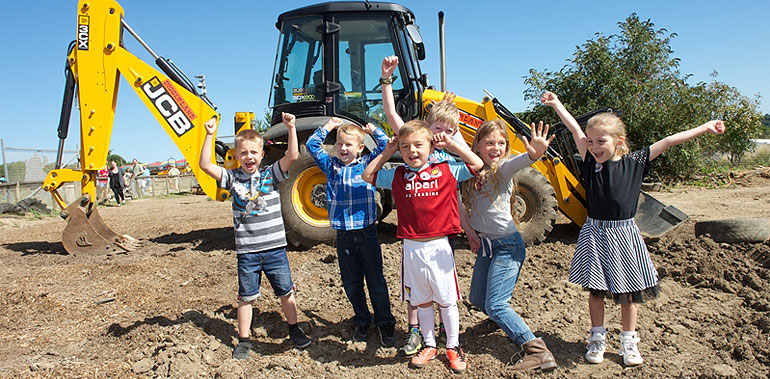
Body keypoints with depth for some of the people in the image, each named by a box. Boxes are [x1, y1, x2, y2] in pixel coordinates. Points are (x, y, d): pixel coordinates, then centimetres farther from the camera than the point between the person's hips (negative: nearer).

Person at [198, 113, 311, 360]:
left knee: (286, 292, 12)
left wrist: (291, 128, -19)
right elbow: (205, 165, -9)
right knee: (246, 296, 10)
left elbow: (293, 156, -12)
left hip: (275, 247, 0)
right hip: (246, 251, 0)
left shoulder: (271, 174, 0)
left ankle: (294, 330, 31)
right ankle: (243, 340, 24)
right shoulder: (232, 178, 1)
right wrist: (210, 136, -15)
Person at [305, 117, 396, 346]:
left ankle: (384, 323, 19)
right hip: (343, 235, 2)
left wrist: (373, 130, 4)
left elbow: (384, 146, -2)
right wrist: (328, 127, 7)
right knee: (351, 283, 12)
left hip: (367, 233, -2)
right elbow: (312, 146, 7)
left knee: (376, 280, 5)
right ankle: (361, 322, 28)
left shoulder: (367, 164, 3)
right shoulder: (330, 166, 9)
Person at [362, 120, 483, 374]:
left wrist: (450, 144, 0)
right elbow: (367, 176, 14)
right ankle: (429, 345, 32)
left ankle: (453, 346, 28)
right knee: (422, 300, 15)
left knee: (447, 299, 10)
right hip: (412, 248, 2)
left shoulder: (446, 170, 0)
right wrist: (386, 153, 6)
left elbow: (477, 164, 4)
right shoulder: (397, 175, 6)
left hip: (439, 247, -2)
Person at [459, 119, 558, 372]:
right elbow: (462, 204, 12)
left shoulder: (502, 169, -14)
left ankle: (538, 352, -6)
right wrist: (468, 229, 0)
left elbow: (518, 162, -38)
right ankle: (507, 321, 46)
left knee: (495, 305, -12)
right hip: (484, 244, 7)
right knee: (477, 299, 17)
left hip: (507, 244, -7)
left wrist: (534, 153, -59)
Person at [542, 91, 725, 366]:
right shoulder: (591, 162, -2)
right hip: (595, 234, 0)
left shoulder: (635, 163, -2)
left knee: (627, 292, 10)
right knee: (596, 289, 6)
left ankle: (629, 341, 25)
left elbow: (668, 142, 0)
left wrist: (705, 127, 3)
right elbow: (575, 129, -1)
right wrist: (556, 104, 1)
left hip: (623, 233, 0)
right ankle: (598, 339, 23)